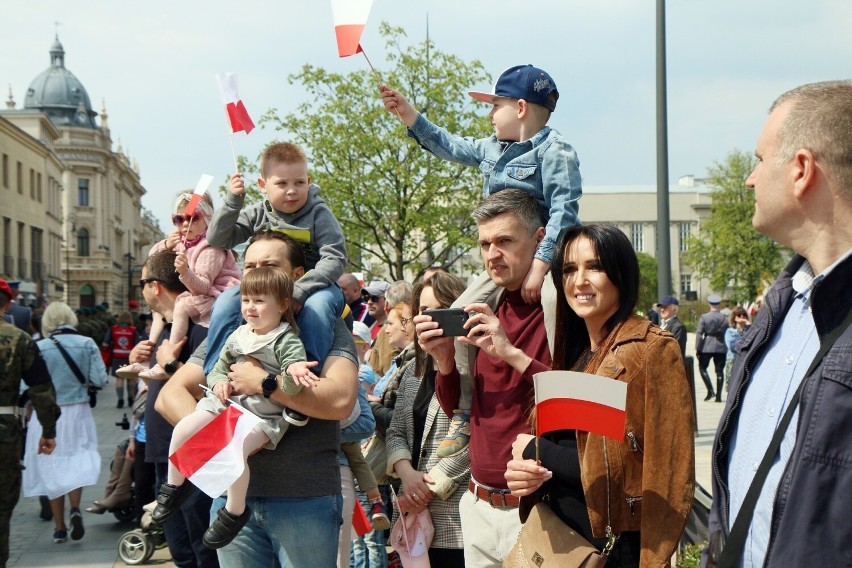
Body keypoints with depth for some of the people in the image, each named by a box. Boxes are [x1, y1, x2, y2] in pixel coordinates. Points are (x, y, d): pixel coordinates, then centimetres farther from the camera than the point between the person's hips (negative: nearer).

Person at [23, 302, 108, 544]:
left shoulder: (39, 347, -9)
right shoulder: (86, 344, -5)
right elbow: (99, 380, -7)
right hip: (77, 412, 1)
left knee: (52, 469, 10)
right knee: (77, 463, 12)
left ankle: (59, 528, 14)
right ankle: (75, 509, -15)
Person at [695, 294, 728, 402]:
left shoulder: (704, 317, -5)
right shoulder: (725, 318, 1)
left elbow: (699, 333, -8)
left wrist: (697, 348, -4)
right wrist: (728, 348, 14)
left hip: (707, 347, -2)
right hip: (721, 347, 2)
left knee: (702, 367, 12)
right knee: (719, 371, 7)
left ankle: (710, 390, -3)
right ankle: (718, 395, 6)